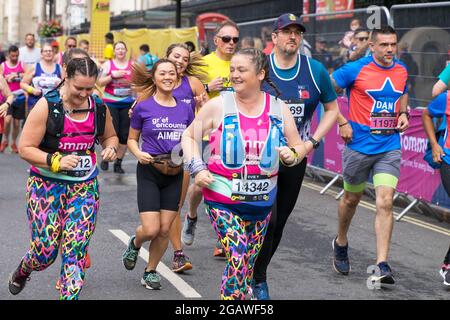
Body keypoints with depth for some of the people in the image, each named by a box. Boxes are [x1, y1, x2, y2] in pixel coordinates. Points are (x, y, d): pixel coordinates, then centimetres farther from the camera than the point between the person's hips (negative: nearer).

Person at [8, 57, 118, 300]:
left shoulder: (99, 109, 2)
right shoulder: (47, 106, -12)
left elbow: (109, 136, 21)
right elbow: (25, 148, -12)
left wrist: (111, 148, -2)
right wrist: (56, 161, -24)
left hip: (85, 187, 3)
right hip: (46, 186, -3)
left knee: (75, 250, -5)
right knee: (46, 249, 0)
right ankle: (21, 272, 35)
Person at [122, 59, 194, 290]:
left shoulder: (185, 109, 5)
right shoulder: (143, 107, -4)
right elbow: (131, 139, 5)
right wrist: (139, 154, -14)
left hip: (174, 174, 3)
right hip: (149, 171, -3)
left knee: (165, 229, 3)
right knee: (151, 229, -10)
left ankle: (151, 271, 24)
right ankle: (135, 243, 25)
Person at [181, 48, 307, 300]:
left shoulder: (279, 109, 2)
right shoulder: (218, 106, -5)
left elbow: (299, 146, 11)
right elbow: (189, 136, 4)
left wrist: (292, 155, -12)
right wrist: (197, 169, -9)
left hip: (262, 201, 3)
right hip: (223, 199, -3)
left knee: (249, 263, 14)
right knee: (238, 259, -15)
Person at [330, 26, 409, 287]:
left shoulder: (402, 70, 5)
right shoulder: (356, 70, -10)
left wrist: (403, 113, 6)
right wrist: (342, 123, -10)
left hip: (390, 147, 2)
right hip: (359, 145, -2)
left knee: (385, 202, -11)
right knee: (352, 198, 14)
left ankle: (382, 266, -11)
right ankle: (341, 243, 42)